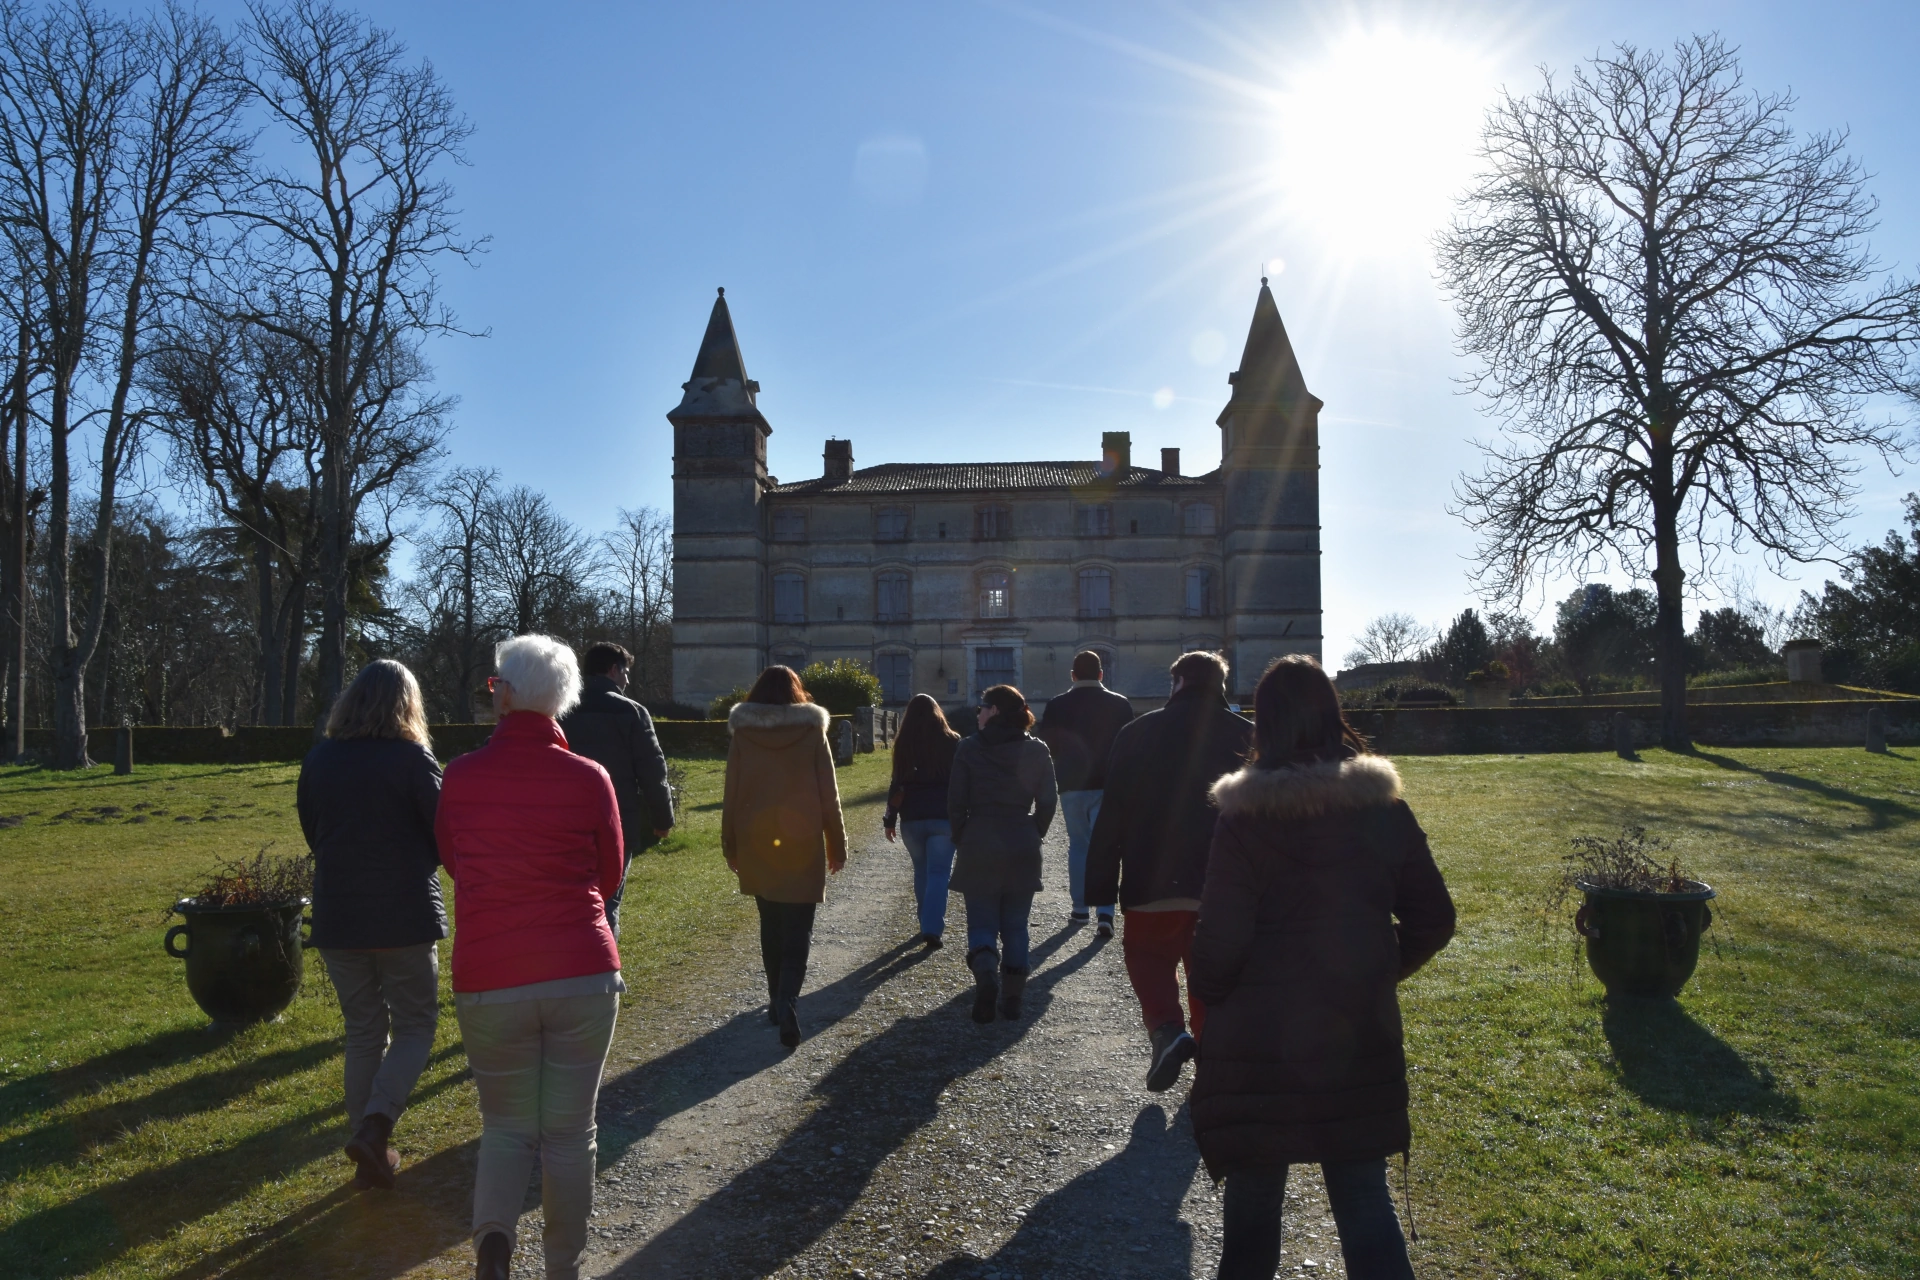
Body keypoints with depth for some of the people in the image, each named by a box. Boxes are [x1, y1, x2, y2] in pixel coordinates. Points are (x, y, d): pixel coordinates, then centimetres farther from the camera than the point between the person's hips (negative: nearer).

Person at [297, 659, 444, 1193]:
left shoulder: (318, 760, 2)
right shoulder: (411, 757, -12)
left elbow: (312, 834, 12)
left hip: (337, 919, 4)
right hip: (406, 917, -4)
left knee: (363, 1032, 15)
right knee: (415, 1027, 10)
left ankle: (370, 1157, 19)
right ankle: (375, 1126, -10)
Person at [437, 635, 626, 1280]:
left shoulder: (461, 775, -3)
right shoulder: (588, 779, -5)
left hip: (489, 980, 1)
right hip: (584, 975, 0)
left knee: (506, 1125, 17)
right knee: (569, 1132, 13)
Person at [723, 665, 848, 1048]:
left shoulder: (742, 735, 0)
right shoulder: (812, 732, -4)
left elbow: (732, 795, 3)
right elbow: (829, 794, -2)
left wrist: (730, 845, 12)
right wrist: (837, 845, 7)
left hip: (756, 845, 2)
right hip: (803, 845, -2)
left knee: (771, 925, 17)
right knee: (798, 929, 0)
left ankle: (777, 1000, 22)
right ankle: (787, 999, -19)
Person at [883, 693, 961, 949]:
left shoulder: (903, 744, 0)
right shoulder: (951, 741, -1)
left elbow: (896, 783, 1)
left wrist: (890, 819, 7)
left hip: (912, 817, 1)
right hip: (944, 815, -1)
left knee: (921, 871, 16)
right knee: (938, 872, -1)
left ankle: (928, 924, 23)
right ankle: (932, 929, -12)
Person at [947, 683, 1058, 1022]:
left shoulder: (969, 748, -6)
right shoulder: (1037, 750, 0)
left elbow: (955, 802, -5)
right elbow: (1048, 801, 2)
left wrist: (962, 841, 7)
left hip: (978, 850, -2)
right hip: (1022, 850, 2)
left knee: (982, 924, 6)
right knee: (1015, 927, 12)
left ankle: (985, 970, -21)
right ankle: (1012, 997, 13)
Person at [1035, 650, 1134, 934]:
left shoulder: (1057, 706, -3)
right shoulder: (1120, 705, -1)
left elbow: (1045, 746, 0)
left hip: (1072, 785, 0)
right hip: (1109, 786, 0)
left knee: (1078, 845, 14)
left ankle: (1080, 908, 17)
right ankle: (1106, 911, -13)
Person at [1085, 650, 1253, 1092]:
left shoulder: (1137, 733, -2)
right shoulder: (1247, 736, 1)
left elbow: (1112, 816, -3)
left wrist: (1101, 887, 2)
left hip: (1154, 883, -1)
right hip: (1227, 888, 2)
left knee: (1147, 954, 16)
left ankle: (1165, 1030, -7)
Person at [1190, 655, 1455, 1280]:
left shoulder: (1247, 816, -16)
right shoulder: (1384, 805, -3)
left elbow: (1220, 941, -17)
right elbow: (1432, 919, 3)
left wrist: (1207, 989, 4)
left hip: (1260, 1044, -3)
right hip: (1361, 1036, 3)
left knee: (1253, 1196, 14)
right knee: (1364, 1198, 14)